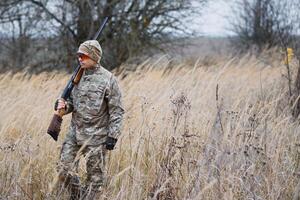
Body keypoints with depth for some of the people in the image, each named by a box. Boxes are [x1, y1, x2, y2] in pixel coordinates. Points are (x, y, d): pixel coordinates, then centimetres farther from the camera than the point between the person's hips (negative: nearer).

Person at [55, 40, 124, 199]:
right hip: (75, 133, 5)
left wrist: (113, 136, -13)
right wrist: (63, 106, -5)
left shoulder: (108, 79, -9)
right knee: (64, 170, 2)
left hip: (96, 136, -5)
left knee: (95, 176, 3)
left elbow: (116, 111, -9)